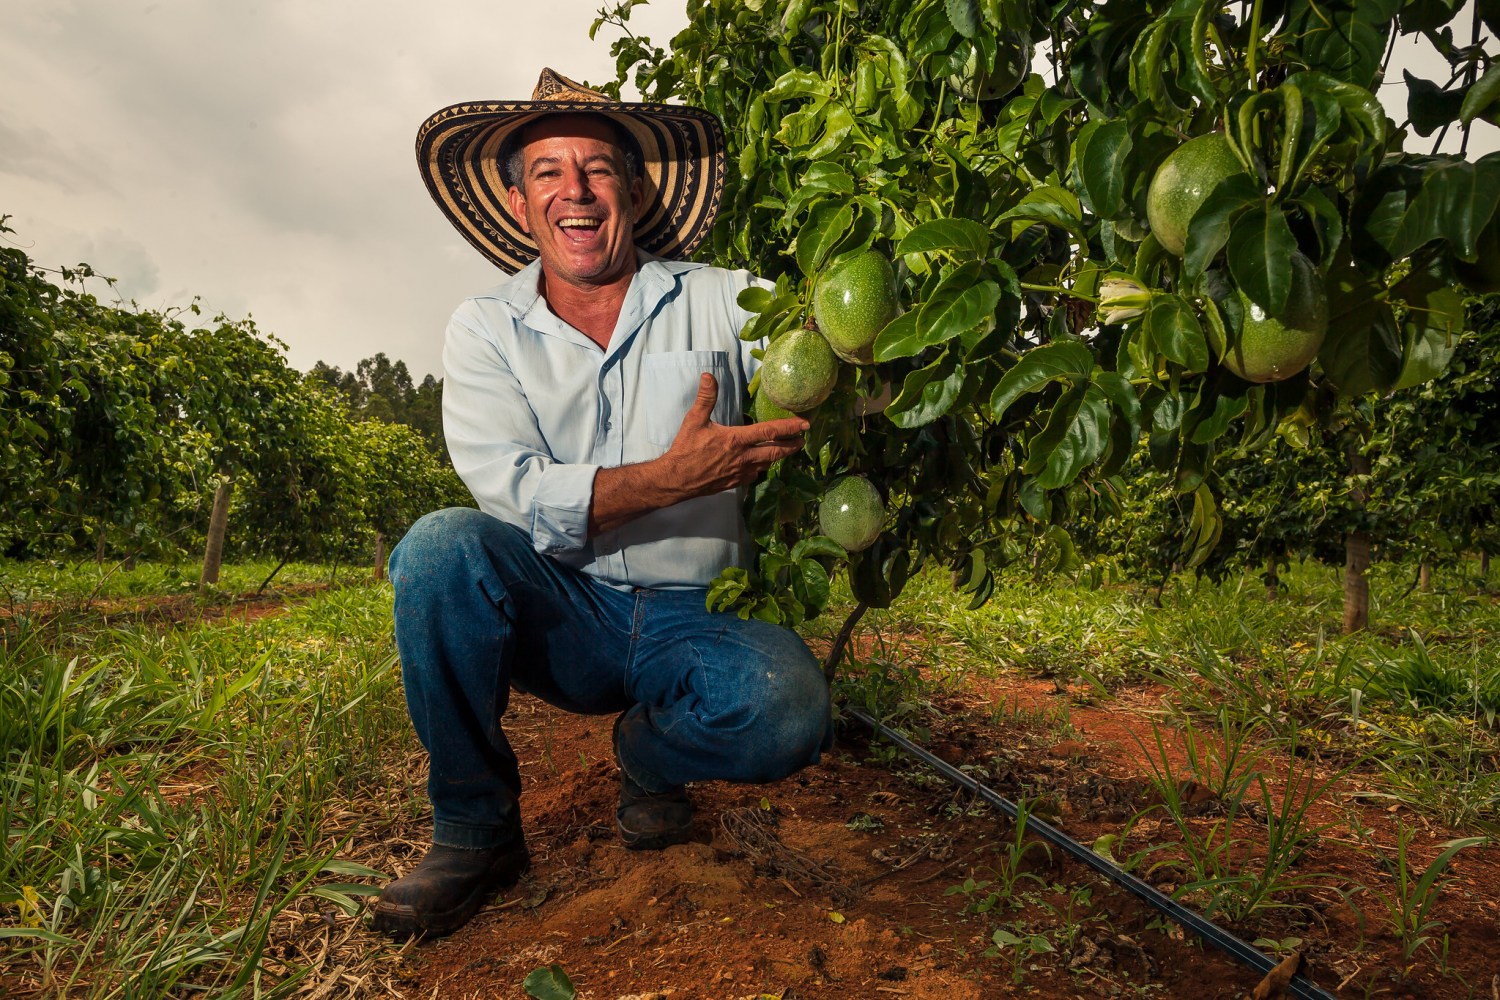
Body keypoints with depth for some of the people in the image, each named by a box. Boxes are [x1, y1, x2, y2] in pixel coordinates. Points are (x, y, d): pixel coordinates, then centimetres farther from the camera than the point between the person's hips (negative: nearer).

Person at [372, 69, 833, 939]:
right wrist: (676, 477, -25)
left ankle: (649, 758, 7)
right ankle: (474, 830, -10)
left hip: (692, 620, 0)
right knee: (441, 547, -28)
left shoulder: (720, 301, 3)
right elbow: (515, 492, -12)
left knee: (788, 712, -30)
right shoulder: (485, 330, 2)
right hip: (557, 613, 1)